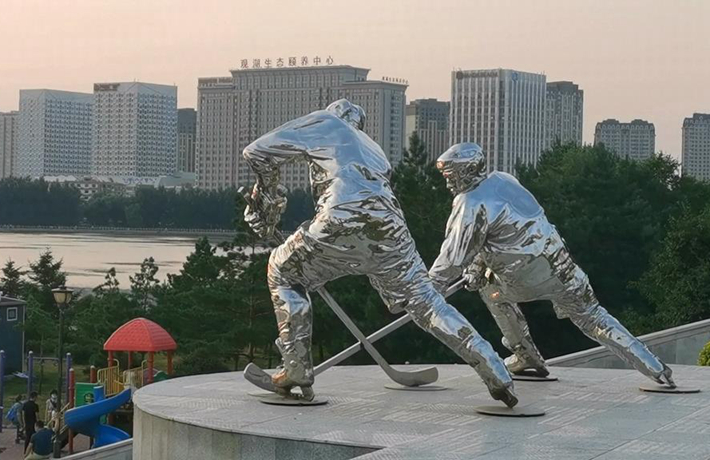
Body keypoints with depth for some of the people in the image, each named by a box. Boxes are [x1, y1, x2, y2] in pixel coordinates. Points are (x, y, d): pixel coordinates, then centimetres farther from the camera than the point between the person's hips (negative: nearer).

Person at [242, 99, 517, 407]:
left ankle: (296, 373, 14)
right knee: (425, 301, 17)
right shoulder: (373, 149, 39)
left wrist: (267, 197, 34)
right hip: (390, 231, 5)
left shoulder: (323, 123, 23)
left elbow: (258, 152, 18)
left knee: (283, 271, 20)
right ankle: (497, 377, 9)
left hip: (343, 225, -5)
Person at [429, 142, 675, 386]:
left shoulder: (471, 205, -14)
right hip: (559, 264, 6)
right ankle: (655, 369, 5)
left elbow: (456, 254, -12)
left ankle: (526, 356, 28)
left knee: (491, 287, 24)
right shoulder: (501, 180, 9)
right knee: (592, 317, 12)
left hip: (528, 280, -6)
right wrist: (478, 265, 15)